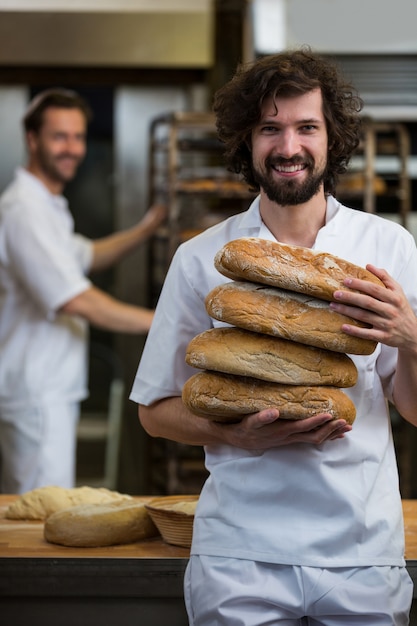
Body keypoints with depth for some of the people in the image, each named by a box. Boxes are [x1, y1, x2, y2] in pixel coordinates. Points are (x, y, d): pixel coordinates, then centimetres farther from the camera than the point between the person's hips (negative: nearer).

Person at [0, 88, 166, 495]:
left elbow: (86, 256, 32)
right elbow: (77, 301, -25)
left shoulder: (45, 206, 17)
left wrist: (147, 228, 17)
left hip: (51, 391, 11)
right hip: (37, 395, -11)